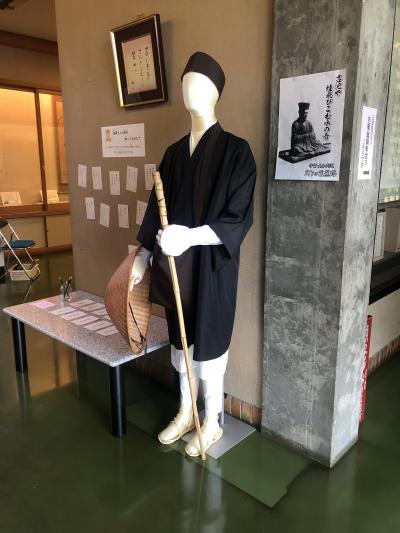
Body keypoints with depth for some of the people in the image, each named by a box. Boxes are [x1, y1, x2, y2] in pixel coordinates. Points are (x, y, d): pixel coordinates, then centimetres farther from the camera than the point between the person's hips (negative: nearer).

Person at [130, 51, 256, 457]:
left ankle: (212, 422, 30)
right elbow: (157, 208, 13)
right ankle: (186, 412, 38)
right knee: (182, 341, 17)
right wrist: (142, 255, 13)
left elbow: (240, 219, -17)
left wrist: (191, 236, -30)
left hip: (213, 267, -6)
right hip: (177, 267, 6)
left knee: (208, 344, 7)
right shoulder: (174, 153, 8)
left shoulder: (236, 151, -11)